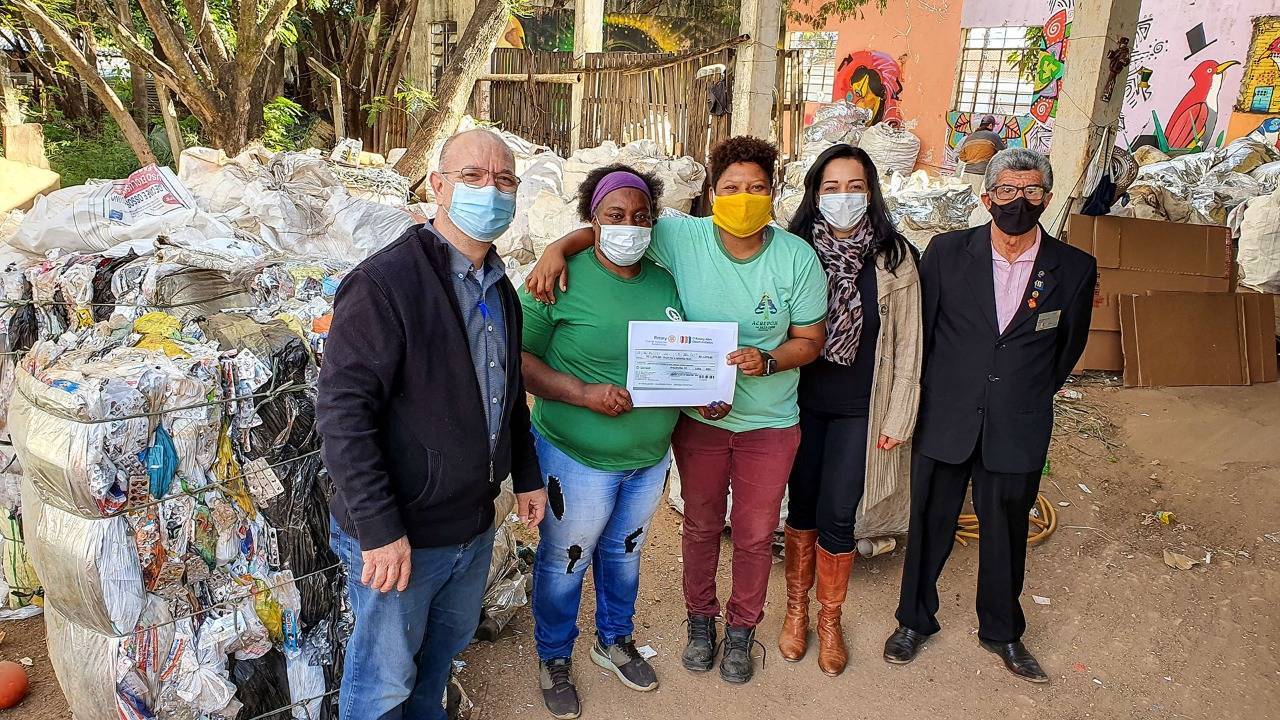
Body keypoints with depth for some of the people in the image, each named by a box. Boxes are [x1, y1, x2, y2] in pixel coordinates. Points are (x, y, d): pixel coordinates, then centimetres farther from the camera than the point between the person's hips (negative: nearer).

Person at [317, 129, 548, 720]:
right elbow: (342, 411, -23)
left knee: (445, 647, 26)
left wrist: (526, 476, 17)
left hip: (474, 526, 8)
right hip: (398, 536, -7)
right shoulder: (385, 282, -20)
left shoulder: (499, 288, 6)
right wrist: (379, 529, -24)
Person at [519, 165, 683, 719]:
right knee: (564, 562, 13)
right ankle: (555, 659, 40)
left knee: (624, 552, 24)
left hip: (651, 455, 5)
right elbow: (518, 357, -17)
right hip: (578, 458, -5)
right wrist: (584, 394, -28)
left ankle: (614, 641, 49)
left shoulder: (663, 280, 1)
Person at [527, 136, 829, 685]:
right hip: (698, 416, 0)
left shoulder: (798, 258, -13)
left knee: (755, 534, 15)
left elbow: (810, 339, -6)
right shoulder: (683, 238, -15)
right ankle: (700, 619, 45)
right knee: (701, 525, 19)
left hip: (769, 423, 0)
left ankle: (741, 629, 41)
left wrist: (766, 361, -25)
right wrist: (559, 247, -23)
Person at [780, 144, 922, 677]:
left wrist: (899, 417, -3)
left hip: (859, 409, -1)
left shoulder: (893, 257, -7)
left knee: (837, 515, 4)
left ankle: (830, 619, 28)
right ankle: (797, 607, 34)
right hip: (801, 403, 1)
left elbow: (907, 343, -3)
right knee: (802, 505, 14)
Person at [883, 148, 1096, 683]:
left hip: (1018, 429, 1)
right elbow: (919, 329, 2)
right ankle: (914, 620, 34)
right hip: (944, 419, 0)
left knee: (1006, 533, 15)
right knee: (929, 524, 12)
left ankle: (1002, 631, 39)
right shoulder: (948, 252, -6)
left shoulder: (1075, 269, -3)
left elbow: (1069, 345, 10)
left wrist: (1029, 396, 14)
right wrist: (928, 395, 6)